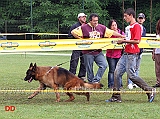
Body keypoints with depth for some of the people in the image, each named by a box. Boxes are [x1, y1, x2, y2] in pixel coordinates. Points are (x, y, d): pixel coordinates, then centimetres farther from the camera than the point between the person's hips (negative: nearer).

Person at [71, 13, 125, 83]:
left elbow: (112, 32, 9)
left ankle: (95, 80, -6)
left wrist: (122, 36, 5)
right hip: (88, 53, -3)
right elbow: (73, 32, -5)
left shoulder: (102, 27, 5)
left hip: (98, 52, 3)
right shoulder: (84, 28, -5)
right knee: (89, 69, 4)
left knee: (104, 65, -12)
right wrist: (81, 39, -5)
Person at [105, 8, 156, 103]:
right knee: (117, 73, 4)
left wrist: (124, 41, -14)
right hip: (126, 53, 10)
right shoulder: (128, 27, 17)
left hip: (132, 54, -10)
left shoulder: (136, 26, -11)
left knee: (131, 75, -9)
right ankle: (116, 97, 8)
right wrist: (121, 41, 12)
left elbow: (137, 41, -19)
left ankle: (150, 90, 1)